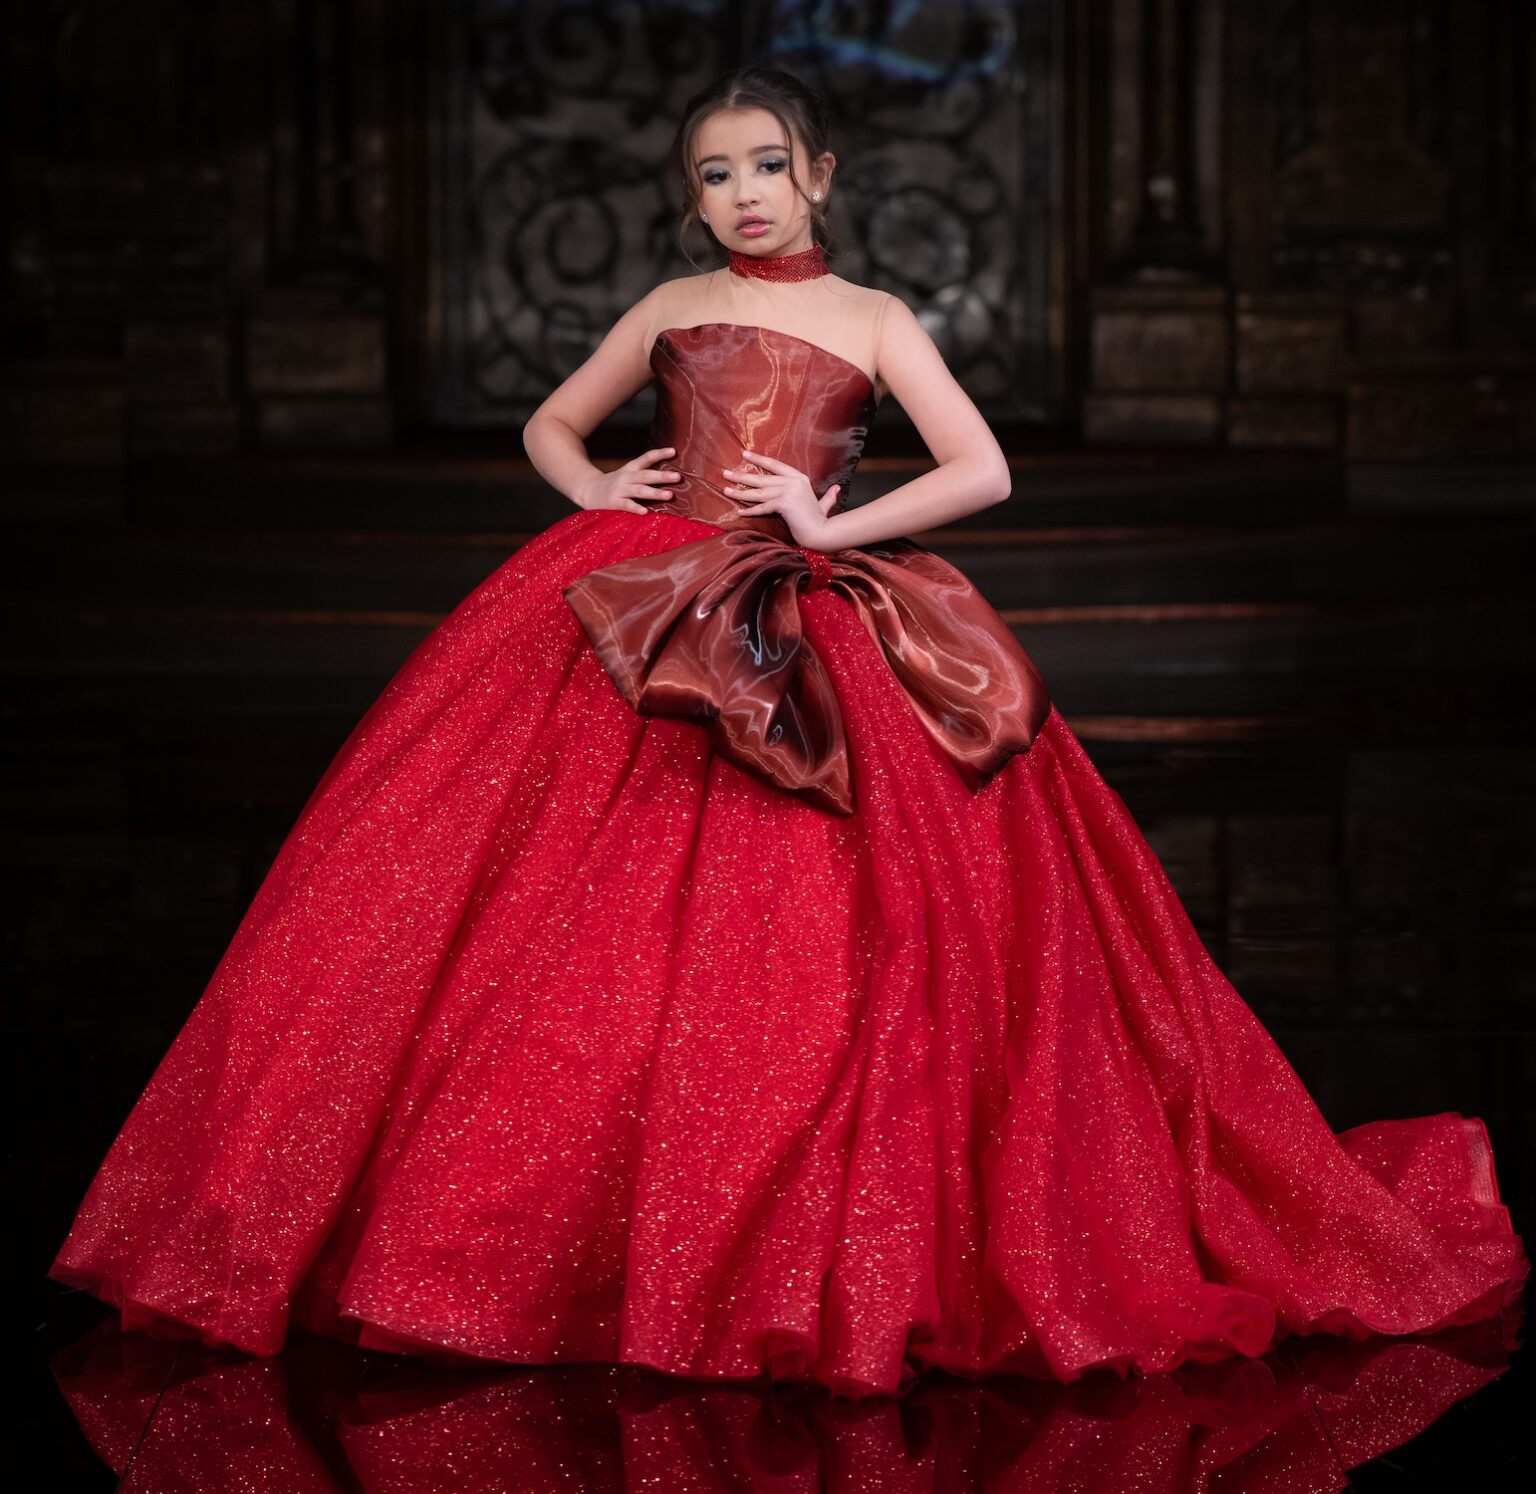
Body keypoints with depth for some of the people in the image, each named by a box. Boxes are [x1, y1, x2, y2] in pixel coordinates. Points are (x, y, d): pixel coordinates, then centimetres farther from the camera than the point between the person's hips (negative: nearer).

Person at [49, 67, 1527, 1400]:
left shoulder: (874, 320, 10)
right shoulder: (668, 308, 16)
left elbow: (984, 472, 2)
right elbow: (549, 426, 27)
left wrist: (833, 527, -7)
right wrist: (596, 493, 6)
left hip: (805, 634, -2)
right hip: (634, 621, 2)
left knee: (801, 945, -8)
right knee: (602, 922, -8)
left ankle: (824, 1253, 2)